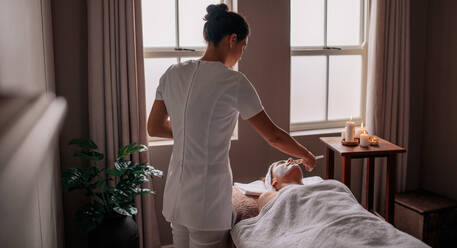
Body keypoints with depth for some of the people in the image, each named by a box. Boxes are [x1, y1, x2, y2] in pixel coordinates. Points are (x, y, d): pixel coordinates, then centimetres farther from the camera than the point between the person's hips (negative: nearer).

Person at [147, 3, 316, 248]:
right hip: (208, 201, -6)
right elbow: (273, 136, -8)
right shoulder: (233, 81, -16)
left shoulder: (173, 74, 1)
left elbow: (154, 128, 9)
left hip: (176, 195, 6)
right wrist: (306, 155, 10)